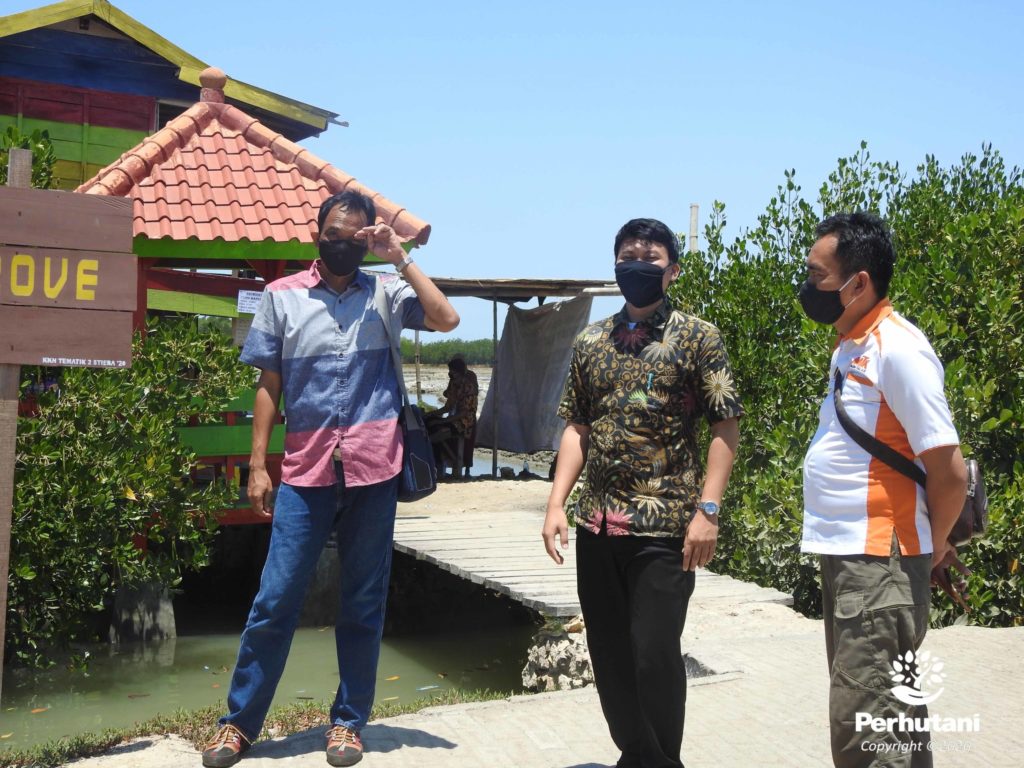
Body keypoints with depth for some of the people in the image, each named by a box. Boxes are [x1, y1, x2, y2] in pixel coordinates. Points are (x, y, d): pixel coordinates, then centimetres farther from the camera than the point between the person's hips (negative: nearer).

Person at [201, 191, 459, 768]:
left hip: (373, 469, 0)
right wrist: (257, 465, 2)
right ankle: (240, 722, 16)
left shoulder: (386, 293, 7)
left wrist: (401, 258, -8)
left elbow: (446, 319, -9)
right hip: (306, 470, 0)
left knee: (364, 605, 8)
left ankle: (349, 721, 21)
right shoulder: (283, 296, 6)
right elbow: (269, 385, 6)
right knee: (275, 601, 2)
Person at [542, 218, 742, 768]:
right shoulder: (590, 343, 11)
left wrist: (707, 510, -14)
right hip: (597, 524, 5)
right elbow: (576, 428, 13)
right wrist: (557, 504, 3)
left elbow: (726, 427, -5)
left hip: (665, 525, -5)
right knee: (609, 655, 12)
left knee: (654, 654, -4)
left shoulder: (697, 337, -2)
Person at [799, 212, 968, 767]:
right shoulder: (850, 347, 12)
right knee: (887, 713, 17)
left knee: (865, 723, -7)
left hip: (879, 561, -9)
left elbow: (950, 471, -18)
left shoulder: (897, 349, -17)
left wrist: (934, 544, -3)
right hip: (844, 555, 10)